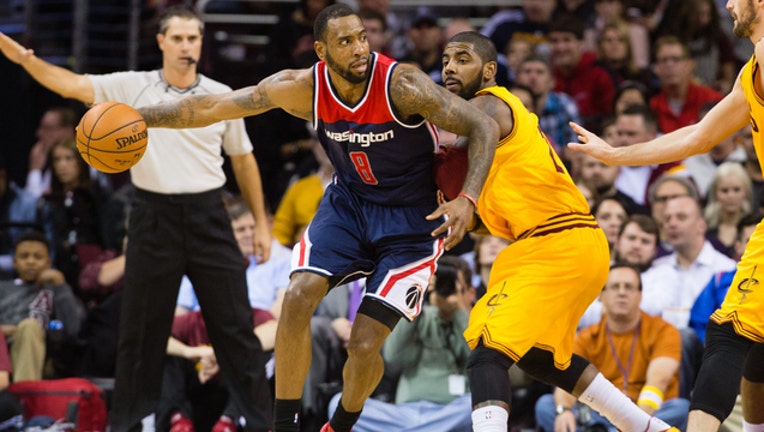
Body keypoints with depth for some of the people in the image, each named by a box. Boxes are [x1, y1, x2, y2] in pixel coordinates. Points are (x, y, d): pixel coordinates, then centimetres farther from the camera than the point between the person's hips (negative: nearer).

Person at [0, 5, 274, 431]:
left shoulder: (222, 95, 4)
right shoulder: (132, 87, -1)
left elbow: (244, 160, 13)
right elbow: (71, 84, -13)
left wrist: (262, 223, 11)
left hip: (209, 217, 1)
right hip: (154, 217, -1)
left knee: (236, 326, 2)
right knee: (142, 329, 5)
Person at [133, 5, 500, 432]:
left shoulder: (401, 85, -27)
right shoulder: (303, 88, -15)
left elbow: (485, 127, -23)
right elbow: (212, 107, -9)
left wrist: (467, 199, -36)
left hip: (410, 220, -4)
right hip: (350, 201, 4)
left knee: (364, 345, -11)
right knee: (299, 295, -19)